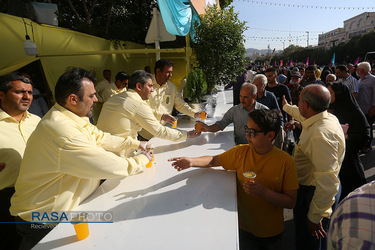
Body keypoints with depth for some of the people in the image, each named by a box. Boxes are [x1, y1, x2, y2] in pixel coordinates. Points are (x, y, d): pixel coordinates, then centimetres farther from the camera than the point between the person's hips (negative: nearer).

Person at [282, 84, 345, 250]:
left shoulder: (321, 135, -33)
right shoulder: (327, 117, -1)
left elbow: (328, 183, -33)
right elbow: (301, 115, 24)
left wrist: (315, 217, -23)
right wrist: (287, 107, 44)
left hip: (313, 193, -9)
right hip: (308, 187, 9)